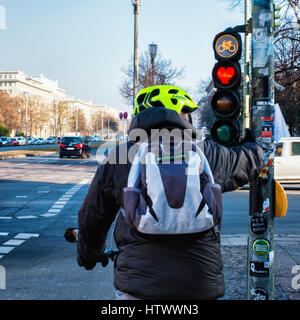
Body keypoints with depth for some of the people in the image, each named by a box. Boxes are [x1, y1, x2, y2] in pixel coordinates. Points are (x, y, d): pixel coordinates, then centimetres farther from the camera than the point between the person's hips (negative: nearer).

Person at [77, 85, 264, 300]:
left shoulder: (117, 159, 1)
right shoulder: (208, 154, 0)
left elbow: (92, 218, 11)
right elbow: (252, 160, 20)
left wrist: (88, 255, 32)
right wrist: (251, 143, 46)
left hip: (137, 285, 0)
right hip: (200, 287, 1)